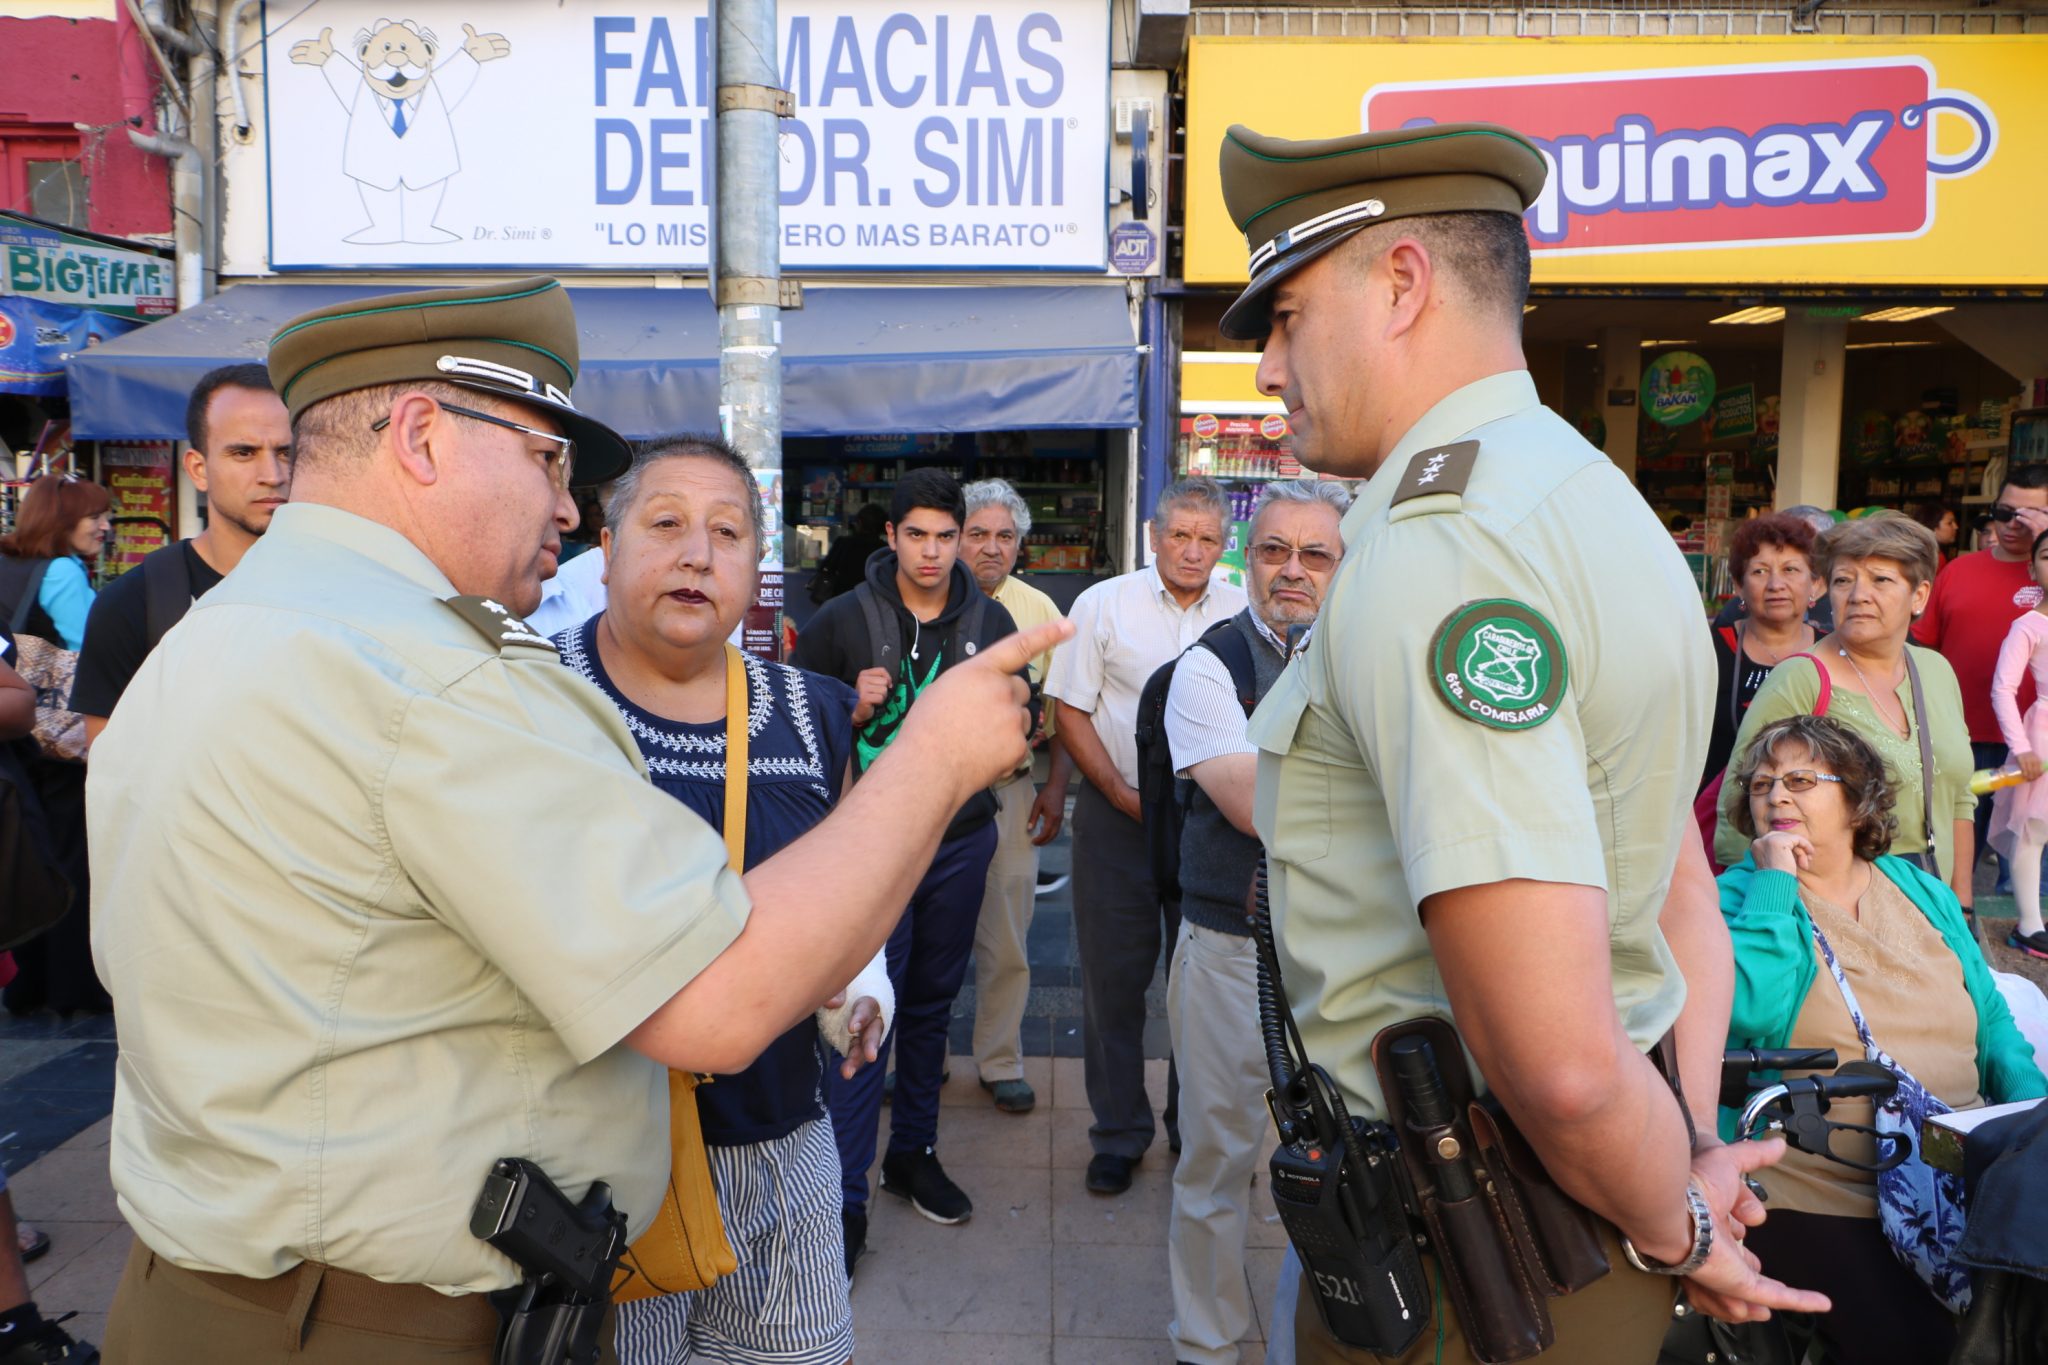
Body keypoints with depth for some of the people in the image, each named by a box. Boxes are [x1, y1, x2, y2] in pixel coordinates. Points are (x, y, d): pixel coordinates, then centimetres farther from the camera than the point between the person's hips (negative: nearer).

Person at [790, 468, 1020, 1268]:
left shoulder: (989, 621, 5)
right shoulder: (843, 620, -5)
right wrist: (853, 710, -19)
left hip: (962, 841, 4)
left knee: (932, 1005, 16)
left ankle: (913, 1155, 32)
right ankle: (847, 1200, 5)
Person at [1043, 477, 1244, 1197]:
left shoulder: (1245, 612, 2)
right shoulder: (1102, 604, -1)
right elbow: (1070, 712, -1)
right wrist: (1122, 794, -8)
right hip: (1119, 814, -1)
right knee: (1114, 979, 6)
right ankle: (1118, 1136, 22)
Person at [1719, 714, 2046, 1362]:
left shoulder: (1923, 892, 14)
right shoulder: (1739, 896, -2)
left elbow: (1992, 1023, 19)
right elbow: (1751, 1010, -21)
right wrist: (1775, 877, -14)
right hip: (1820, 1199, -5)